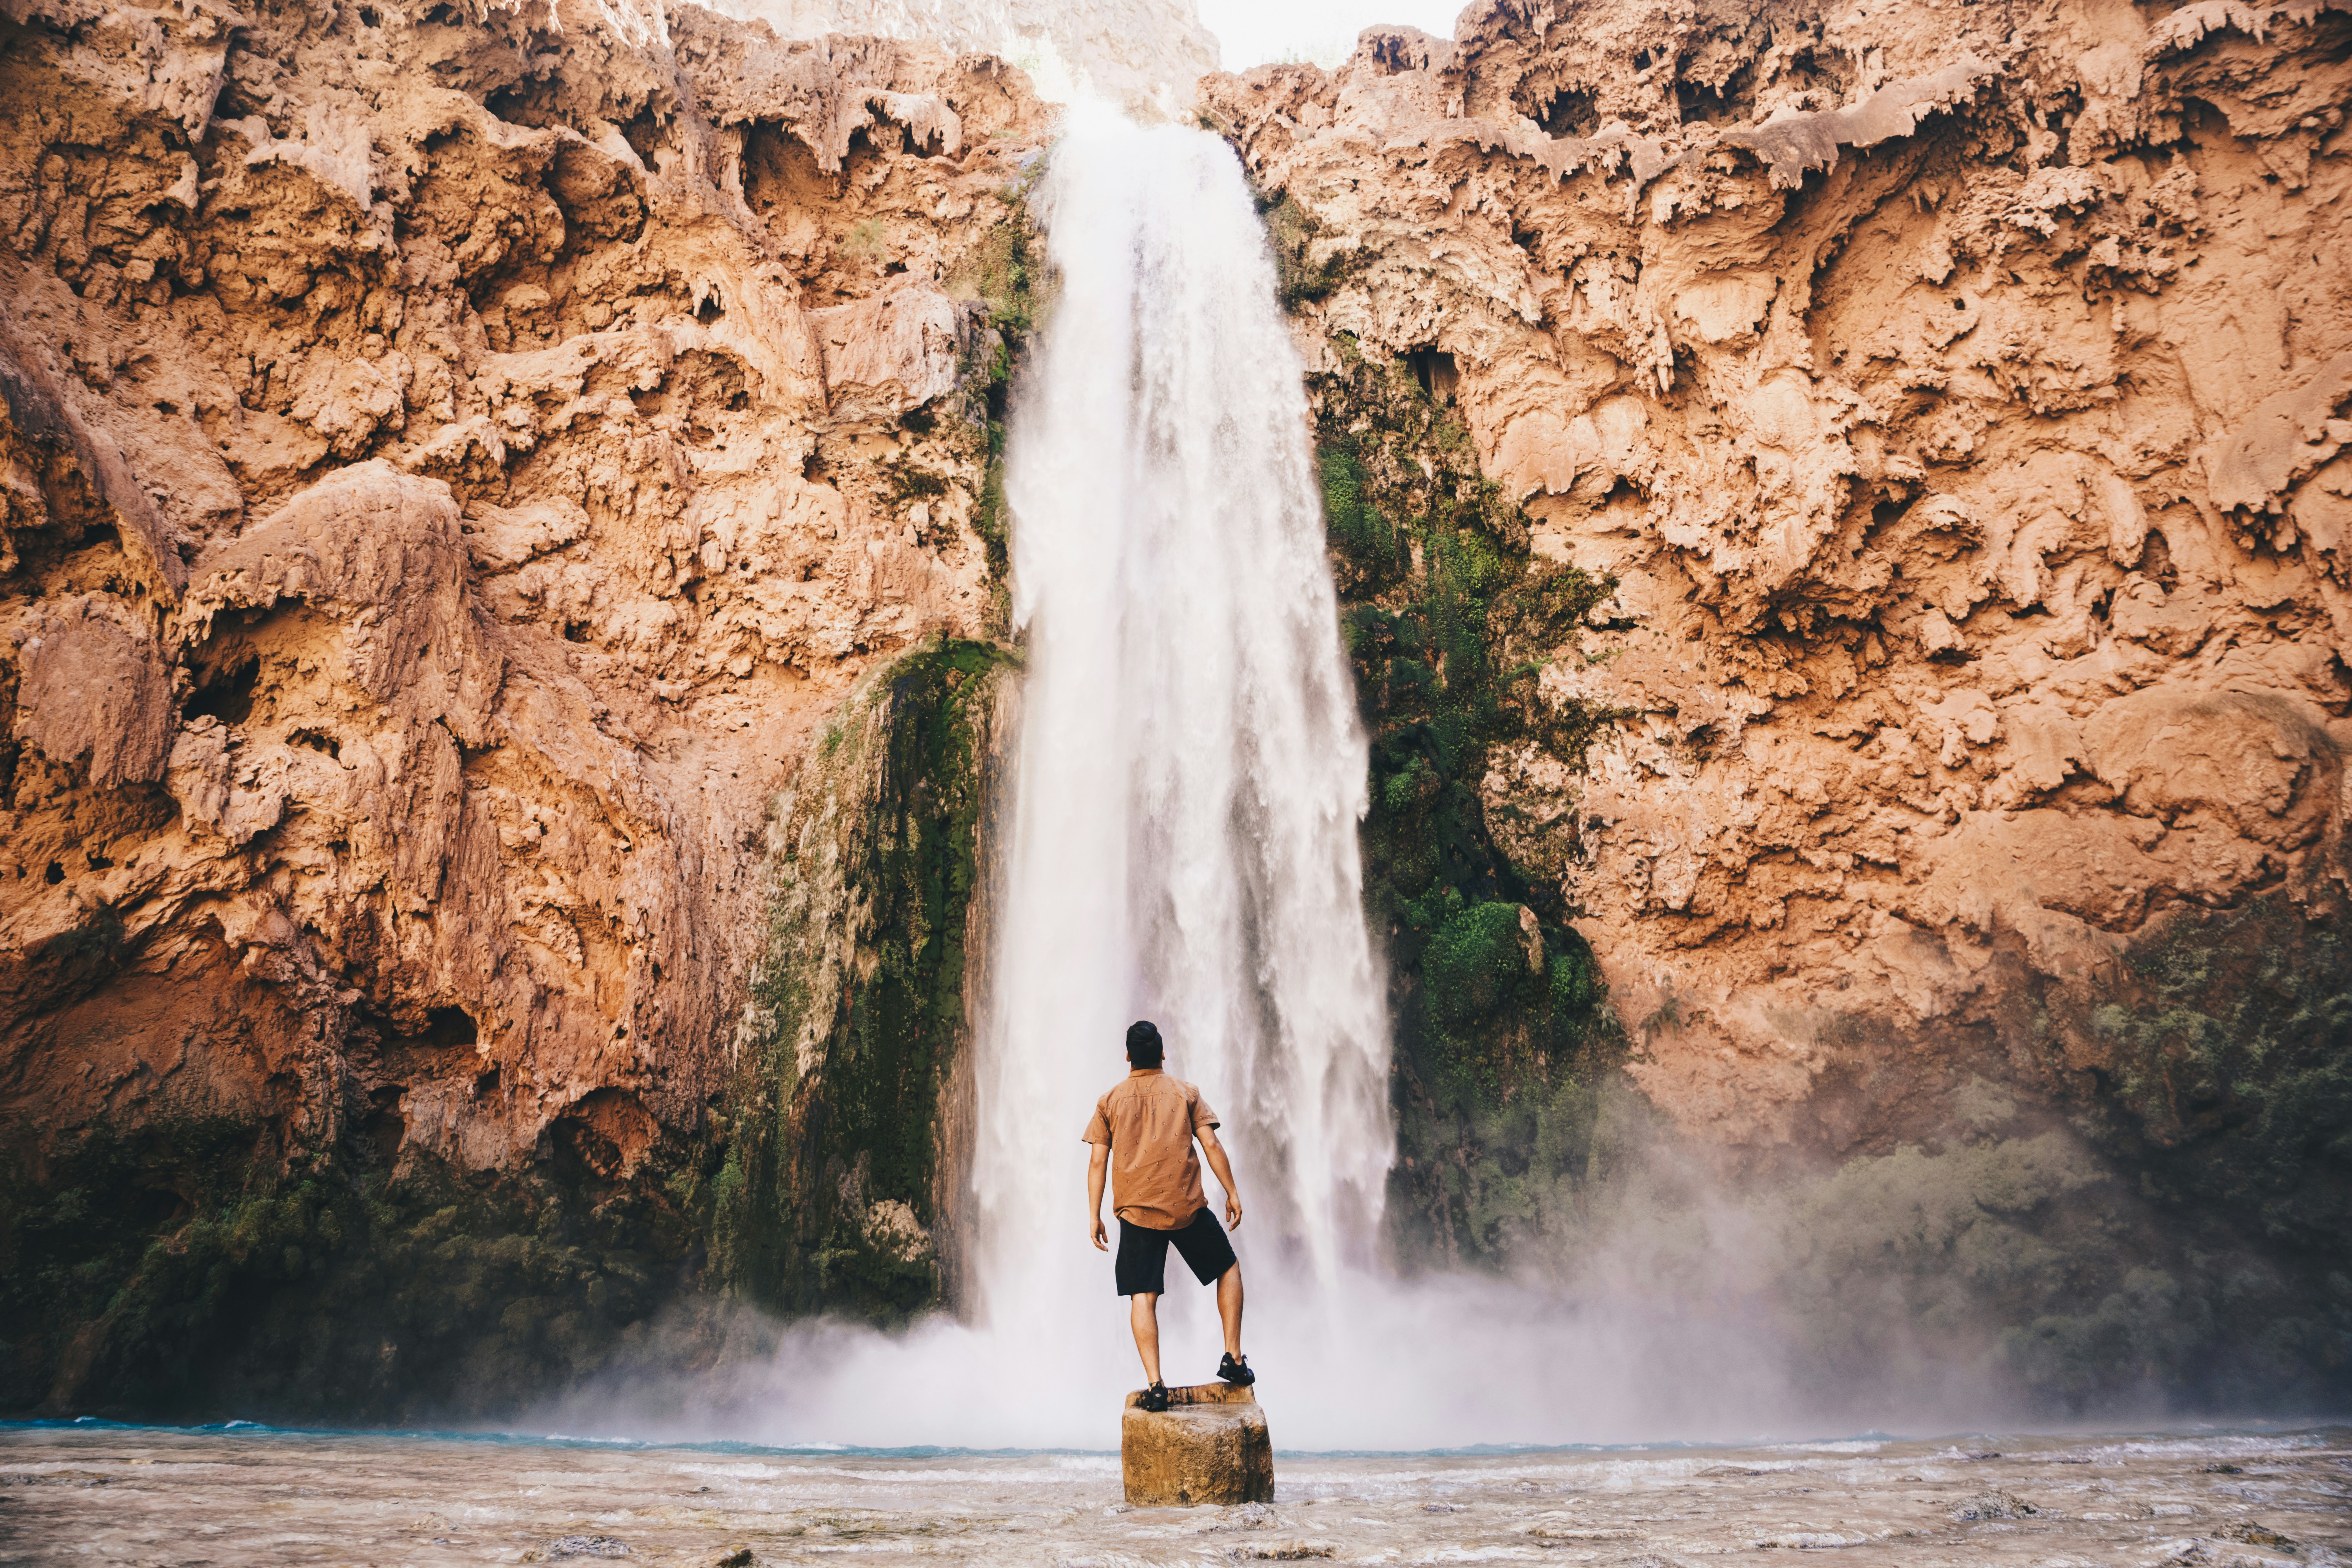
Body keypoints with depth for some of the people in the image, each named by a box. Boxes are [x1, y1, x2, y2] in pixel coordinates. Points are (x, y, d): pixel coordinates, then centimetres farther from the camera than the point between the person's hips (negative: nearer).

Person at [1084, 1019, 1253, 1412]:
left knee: (1143, 1297, 2)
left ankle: (1155, 1385, -7)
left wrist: (1094, 1215, 7)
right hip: (1187, 1208, 0)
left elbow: (1098, 1161, 3)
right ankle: (1233, 1358, 12)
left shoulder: (1110, 1100, 7)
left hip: (1135, 1211, 1)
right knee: (1229, 1268, 19)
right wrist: (1232, 1193, 5)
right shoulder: (1185, 1092, 5)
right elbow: (1211, 1146, -1)